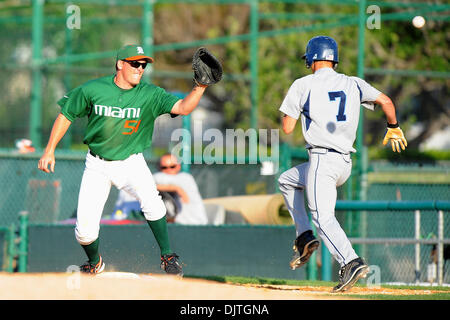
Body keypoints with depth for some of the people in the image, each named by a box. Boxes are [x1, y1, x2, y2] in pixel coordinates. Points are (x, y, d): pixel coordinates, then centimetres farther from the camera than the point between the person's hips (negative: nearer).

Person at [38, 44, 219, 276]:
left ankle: (167, 256, -10)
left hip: (131, 163, 0)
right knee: (85, 229, -7)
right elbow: (66, 115, 2)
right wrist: (49, 150, 0)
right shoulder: (92, 90, -11)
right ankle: (94, 263, 27)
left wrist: (199, 87, -41)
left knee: (151, 200, -31)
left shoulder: (150, 95, -11)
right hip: (97, 165, 0)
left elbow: (183, 107, -24)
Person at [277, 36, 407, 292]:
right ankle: (304, 237, 17)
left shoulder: (303, 85, -1)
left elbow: (287, 128, -1)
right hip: (345, 164, 7)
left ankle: (351, 262, -32)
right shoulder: (353, 84, 11)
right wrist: (394, 128, 18)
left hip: (321, 159, -7)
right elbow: (386, 101, 1)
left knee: (323, 217, -12)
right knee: (287, 180, 27)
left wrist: (294, 108, 20)